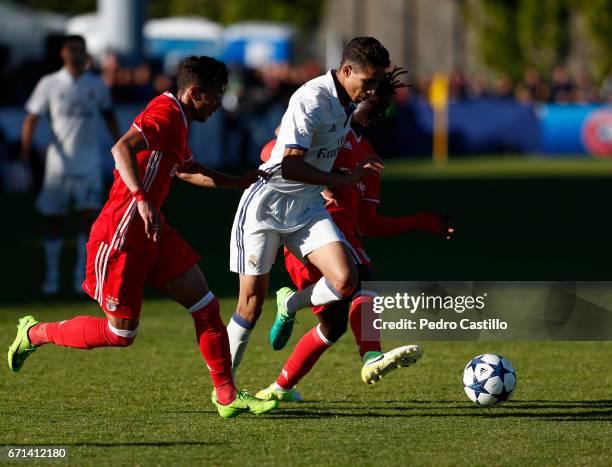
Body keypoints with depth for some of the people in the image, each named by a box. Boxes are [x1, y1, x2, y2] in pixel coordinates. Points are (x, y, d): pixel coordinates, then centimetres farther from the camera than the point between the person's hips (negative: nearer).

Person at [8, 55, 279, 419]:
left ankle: (227, 396, 7)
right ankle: (35, 333, 19)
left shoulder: (178, 121, 16)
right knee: (120, 334, -1)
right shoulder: (165, 114, -16)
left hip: (152, 234, 10)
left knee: (206, 307, 2)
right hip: (121, 238, -10)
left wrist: (238, 182, 38)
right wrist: (143, 200, -42)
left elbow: (189, 168, 36)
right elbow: (122, 148, -33)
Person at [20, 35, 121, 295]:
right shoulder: (49, 84, 1)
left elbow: (108, 116, 20)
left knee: (90, 215, -12)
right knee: (53, 221, 4)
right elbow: (32, 117, -4)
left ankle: (81, 274, -3)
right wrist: (25, 147, -17)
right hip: (58, 163, 0)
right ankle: (52, 276, 16)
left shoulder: (96, 85, 6)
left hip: (89, 164, 0)